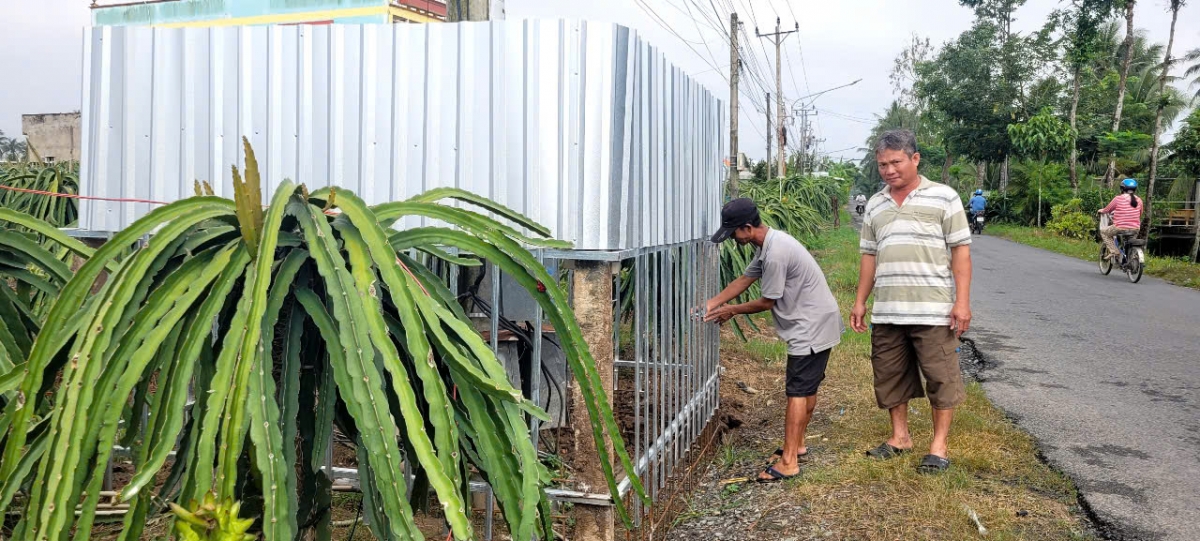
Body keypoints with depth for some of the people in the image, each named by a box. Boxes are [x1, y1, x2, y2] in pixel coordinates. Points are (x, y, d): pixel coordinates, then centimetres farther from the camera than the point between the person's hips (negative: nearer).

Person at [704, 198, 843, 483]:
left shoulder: (776, 253, -25)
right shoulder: (769, 244, 8)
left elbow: (767, 301, -16)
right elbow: (744, 280, 13)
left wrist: (731, 310, -2)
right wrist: (711, 304, 6)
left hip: (812, 326, -11)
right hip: (814, 323, 11)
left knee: (798, 391, -9)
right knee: (807, 388, 18)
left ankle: (788, 462, -7)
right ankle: (797, 446, 30)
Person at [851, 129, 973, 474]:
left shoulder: (943, 197, -1)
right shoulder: (875, 205, 13)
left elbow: (960, 250, -4)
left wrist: (962, 301, -10)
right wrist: (860, 302, 12)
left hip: (933, 311, -5)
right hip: (887, 312, 5)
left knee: (941, 378, 2)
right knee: (890, 376, 12)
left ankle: (939, 445, 14)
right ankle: (900, 437, 27)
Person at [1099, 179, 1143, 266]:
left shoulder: (1118, 199, -6)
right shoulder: (1139, 200, 7)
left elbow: (1107, 210, 5)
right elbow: (1140, 214, 20)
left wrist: (1101, 211, 28)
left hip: (1121, 228, -6)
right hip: (1135, 230, 6)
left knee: (1103, 231, 17)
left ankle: (1114, 251, 1)